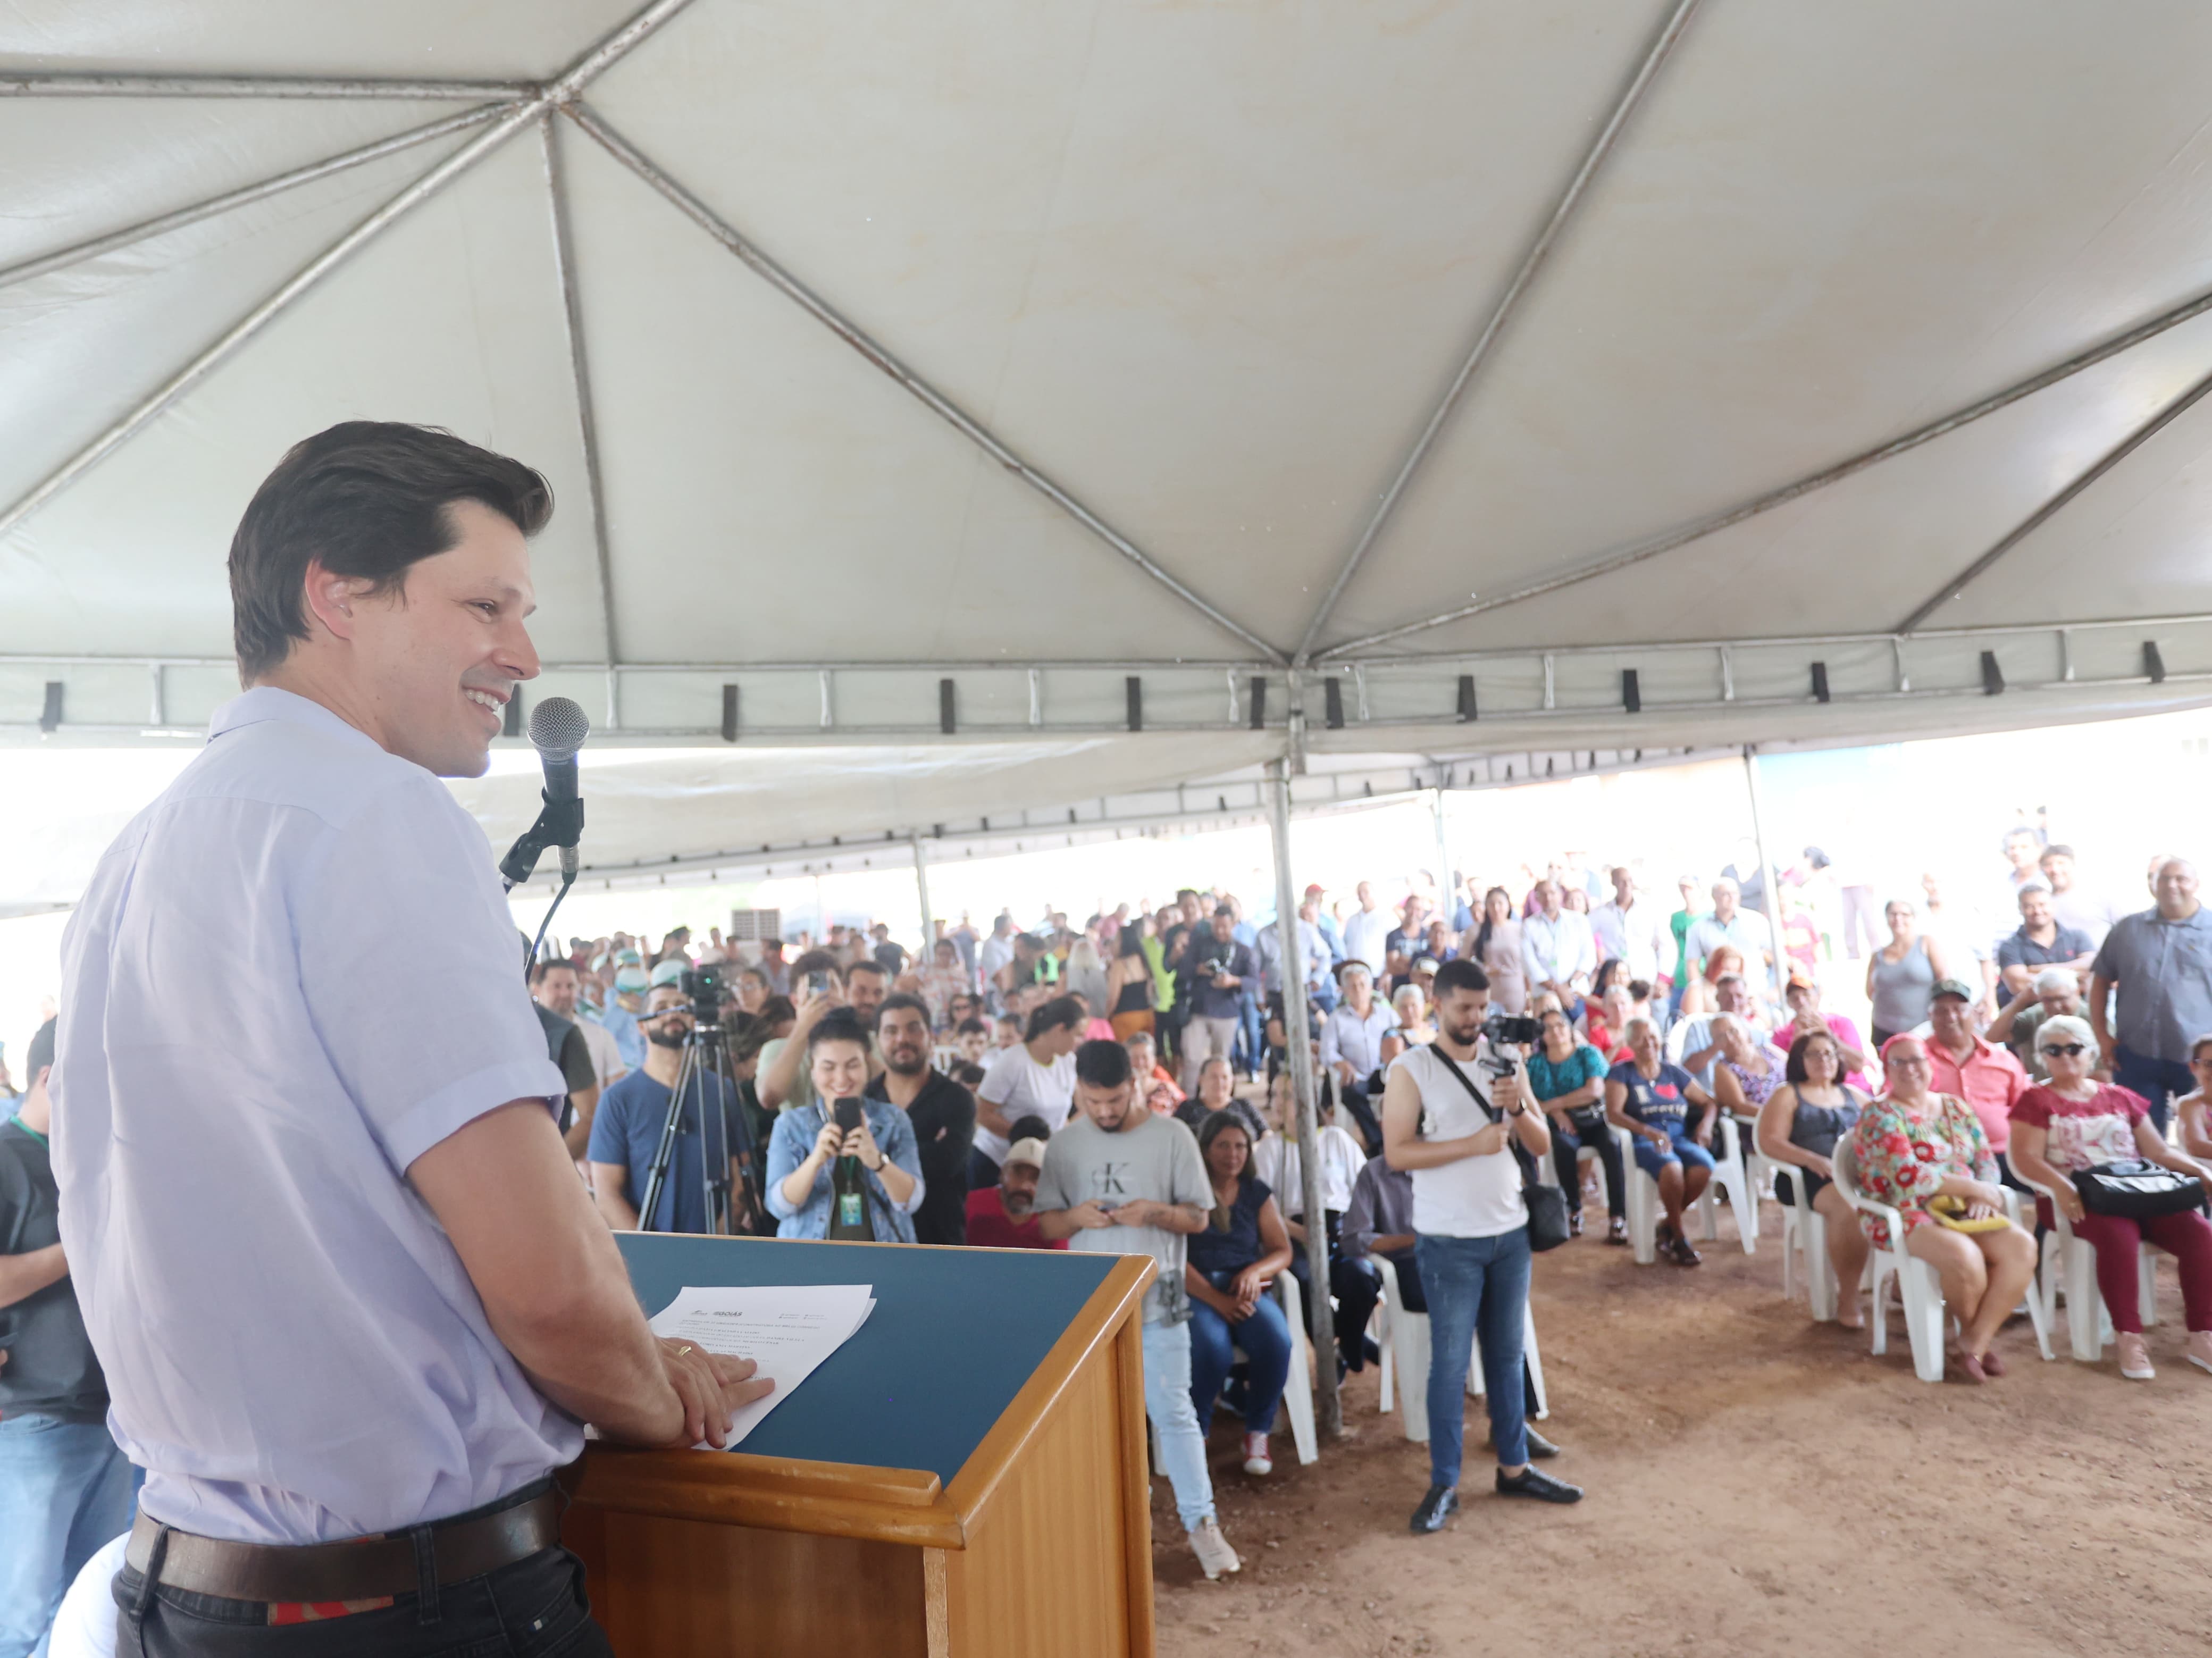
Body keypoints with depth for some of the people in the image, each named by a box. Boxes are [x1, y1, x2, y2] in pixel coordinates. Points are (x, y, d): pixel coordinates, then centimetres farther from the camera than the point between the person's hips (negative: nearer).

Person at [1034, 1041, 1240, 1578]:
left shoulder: (1171, 1136, -6)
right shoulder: (1064, 1144, 0)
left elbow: (1199, 1217, -2)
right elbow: (1044, 1223, 4)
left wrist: (1157, 1213, -22)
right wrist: (1076, 1216, -18)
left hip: (1157, 1299, -2)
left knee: (1173, 1412, 3)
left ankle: (1200, 1522, 16)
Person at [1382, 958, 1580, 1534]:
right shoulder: (1411, 1069, -9)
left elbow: (1542, 1145, 5)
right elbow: (1397, 1152, -16)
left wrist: (1518, 1107, -15)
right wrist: (1472, 1144, -23)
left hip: (1511, 1232, 5)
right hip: (1450, 1241, -5)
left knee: (1508, 1354, 16)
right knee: (1451, 1362, 2)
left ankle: (1514, 1467, 31)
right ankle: (1444, 1484, 15)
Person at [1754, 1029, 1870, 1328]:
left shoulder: (1854, 1095, 27)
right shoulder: (1787, 1095, 12)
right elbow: (1769, 1143, 0)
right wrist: (1813, 1160, -16)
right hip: (1809, 1179, -4)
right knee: (1847, 1208, -37)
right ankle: (1847, 1299, -26)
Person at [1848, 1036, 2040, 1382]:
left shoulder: (1957, 1107, 15)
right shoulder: (1879, 1115, -6)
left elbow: (1986, 1161, 10)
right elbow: (1909, 1176, -16)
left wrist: (1982, 1199, -11)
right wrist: (1976, 1189, -11)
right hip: (1906, 1216, -6)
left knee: (2022, 1247, -22)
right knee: (1964, 1256, -32)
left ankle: (1975, 1344, -13)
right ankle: (1973, 1331, 2)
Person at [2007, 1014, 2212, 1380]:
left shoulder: (2121, 1098, 20)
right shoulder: (2036, 1100, 6)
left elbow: (2159, 1151, 19)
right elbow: (2026, 1159, -5)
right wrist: (2060, 1187, -24)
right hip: (2076, 1200, -5)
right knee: (2119, 1234, -35)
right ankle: (2129, 1337, -23)